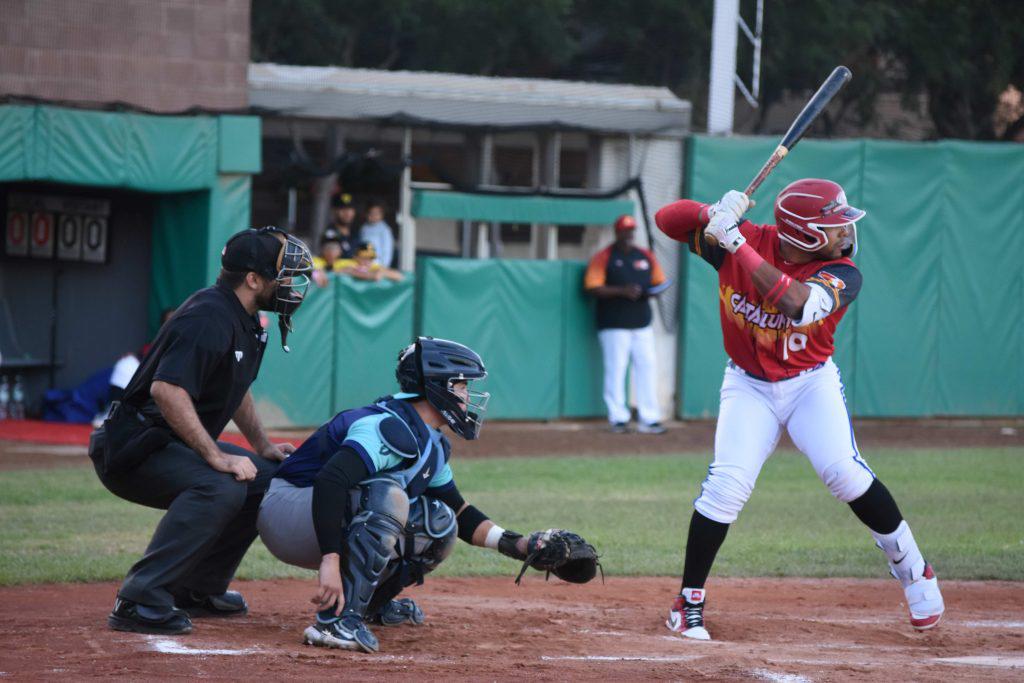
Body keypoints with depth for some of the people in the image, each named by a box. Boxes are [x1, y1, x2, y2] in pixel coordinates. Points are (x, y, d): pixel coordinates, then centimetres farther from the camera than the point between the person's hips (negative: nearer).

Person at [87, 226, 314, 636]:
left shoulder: (245, 322, 11)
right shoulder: (208, 319, -22)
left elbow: (236, 387, 28)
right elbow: (167, 390, -34)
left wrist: (262, 446, 18)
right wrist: (216, 457, -32)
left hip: (178, 446, 11)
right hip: (133, 449, -11)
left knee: (268, 476, 13)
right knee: (221, 487, -33)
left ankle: (200, 588, 18)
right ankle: (139, 602, -34)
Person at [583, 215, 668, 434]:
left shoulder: (646, 257, 12)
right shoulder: (603, 258, -3)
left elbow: (658, 283, 19)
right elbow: (592, 288, -10)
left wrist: (651, 292, -6)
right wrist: (622, 291, -20)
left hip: (642, 323, 5)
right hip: (614, 324, -5)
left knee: (647, 367, 2)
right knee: (615, 369, -4)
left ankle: (649, 419, 5)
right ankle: (618, 418, 2)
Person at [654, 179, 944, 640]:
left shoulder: (841, 275, -20)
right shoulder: (746, 239, -15)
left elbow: (796, 302, -40)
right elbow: (667, 219, -14)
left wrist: (737, 244, -42)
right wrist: (715, 215, -35)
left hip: (811, 382, -1)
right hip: (748, 386, 1)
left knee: (843, 472, -21)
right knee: (727, 483, -17)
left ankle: (912, 569, -1)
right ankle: (689, 604, -4)